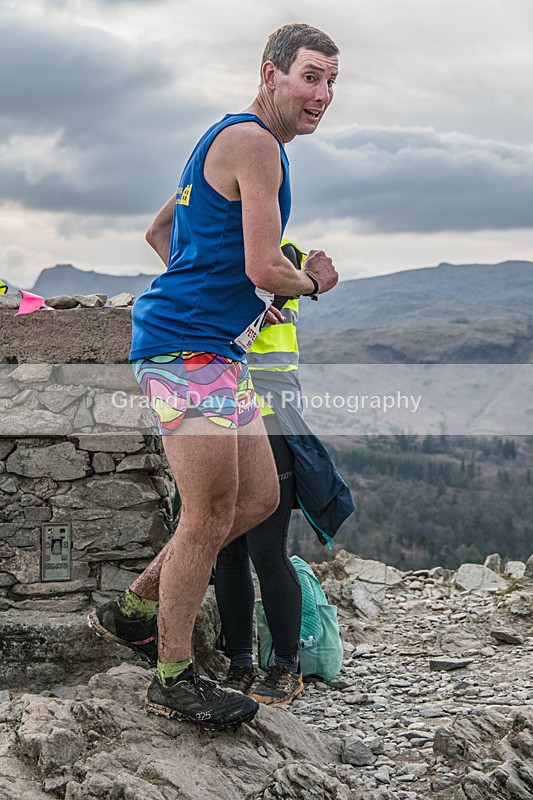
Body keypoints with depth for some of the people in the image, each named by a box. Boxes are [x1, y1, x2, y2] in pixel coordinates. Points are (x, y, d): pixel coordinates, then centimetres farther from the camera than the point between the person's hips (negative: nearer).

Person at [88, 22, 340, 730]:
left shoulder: (230, 141, 21)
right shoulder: (255, 143, -12)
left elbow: (160, 232, 29)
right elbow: (265, 268, -20)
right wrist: (312, 282, 2)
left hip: (216, 350, 11)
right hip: (189, 348, -11)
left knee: (259, 500, 12)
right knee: (211, 517, -7)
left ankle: (132, 610, 22)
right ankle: (174, 681, 6)